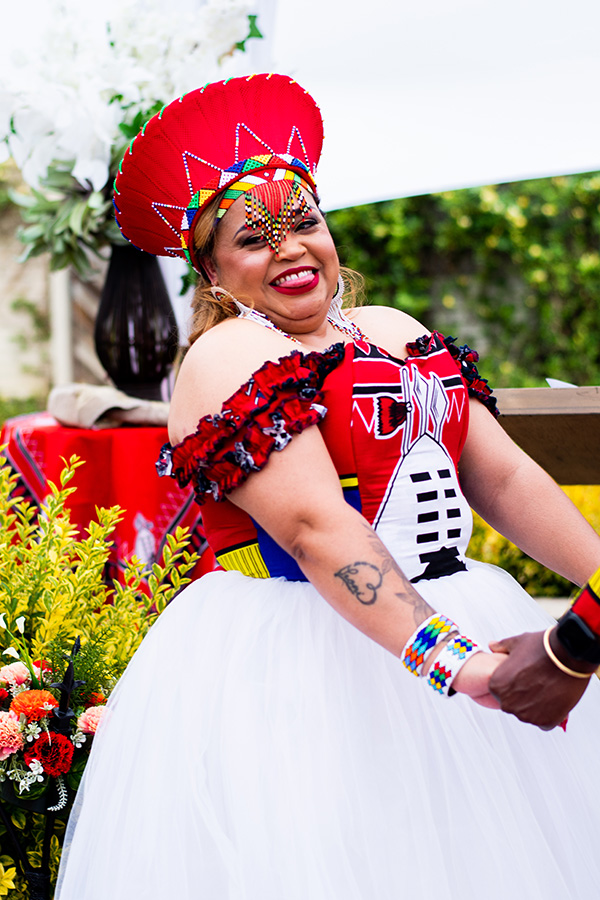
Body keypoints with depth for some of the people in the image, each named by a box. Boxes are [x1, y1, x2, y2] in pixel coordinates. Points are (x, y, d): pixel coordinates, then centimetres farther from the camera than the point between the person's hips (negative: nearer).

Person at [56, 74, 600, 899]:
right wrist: (454, 660, -30)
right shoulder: (228, 357, -8)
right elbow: (315, 528, -21)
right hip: (297, 668, -7)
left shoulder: (395, 330, 15)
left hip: (459, 622, 7)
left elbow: (504, 475, 10)